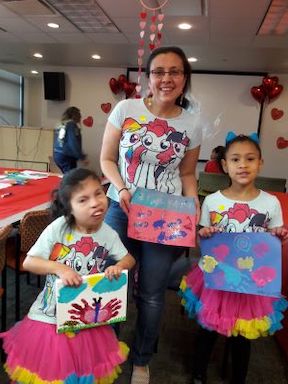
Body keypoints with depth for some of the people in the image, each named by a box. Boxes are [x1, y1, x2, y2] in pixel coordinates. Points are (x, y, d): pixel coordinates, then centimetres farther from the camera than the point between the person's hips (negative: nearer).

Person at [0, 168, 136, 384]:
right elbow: (29, 262, -16)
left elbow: (129, 259, 3)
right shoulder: (58, 228, -19)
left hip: (89, 317, 2)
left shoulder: (108, 234, -10)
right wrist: (59, 268, -31)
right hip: (51, 316, -2)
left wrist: (118, 267, -19)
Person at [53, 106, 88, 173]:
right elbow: (74, 144, -16)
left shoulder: (60, 126, 13)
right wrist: (82, 157, -13)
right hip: (67, 157, -8)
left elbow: (55, 143, 16)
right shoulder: (72, 125, -8)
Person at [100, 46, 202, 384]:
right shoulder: (125, 109, -4)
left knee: (152, 293, 11)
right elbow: (107, 159, 2)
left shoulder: (192, 124, 0)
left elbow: (187, 174, 9)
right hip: (120, 210, 0)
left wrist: (194, 206, -6)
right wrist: (122, 189, -15)